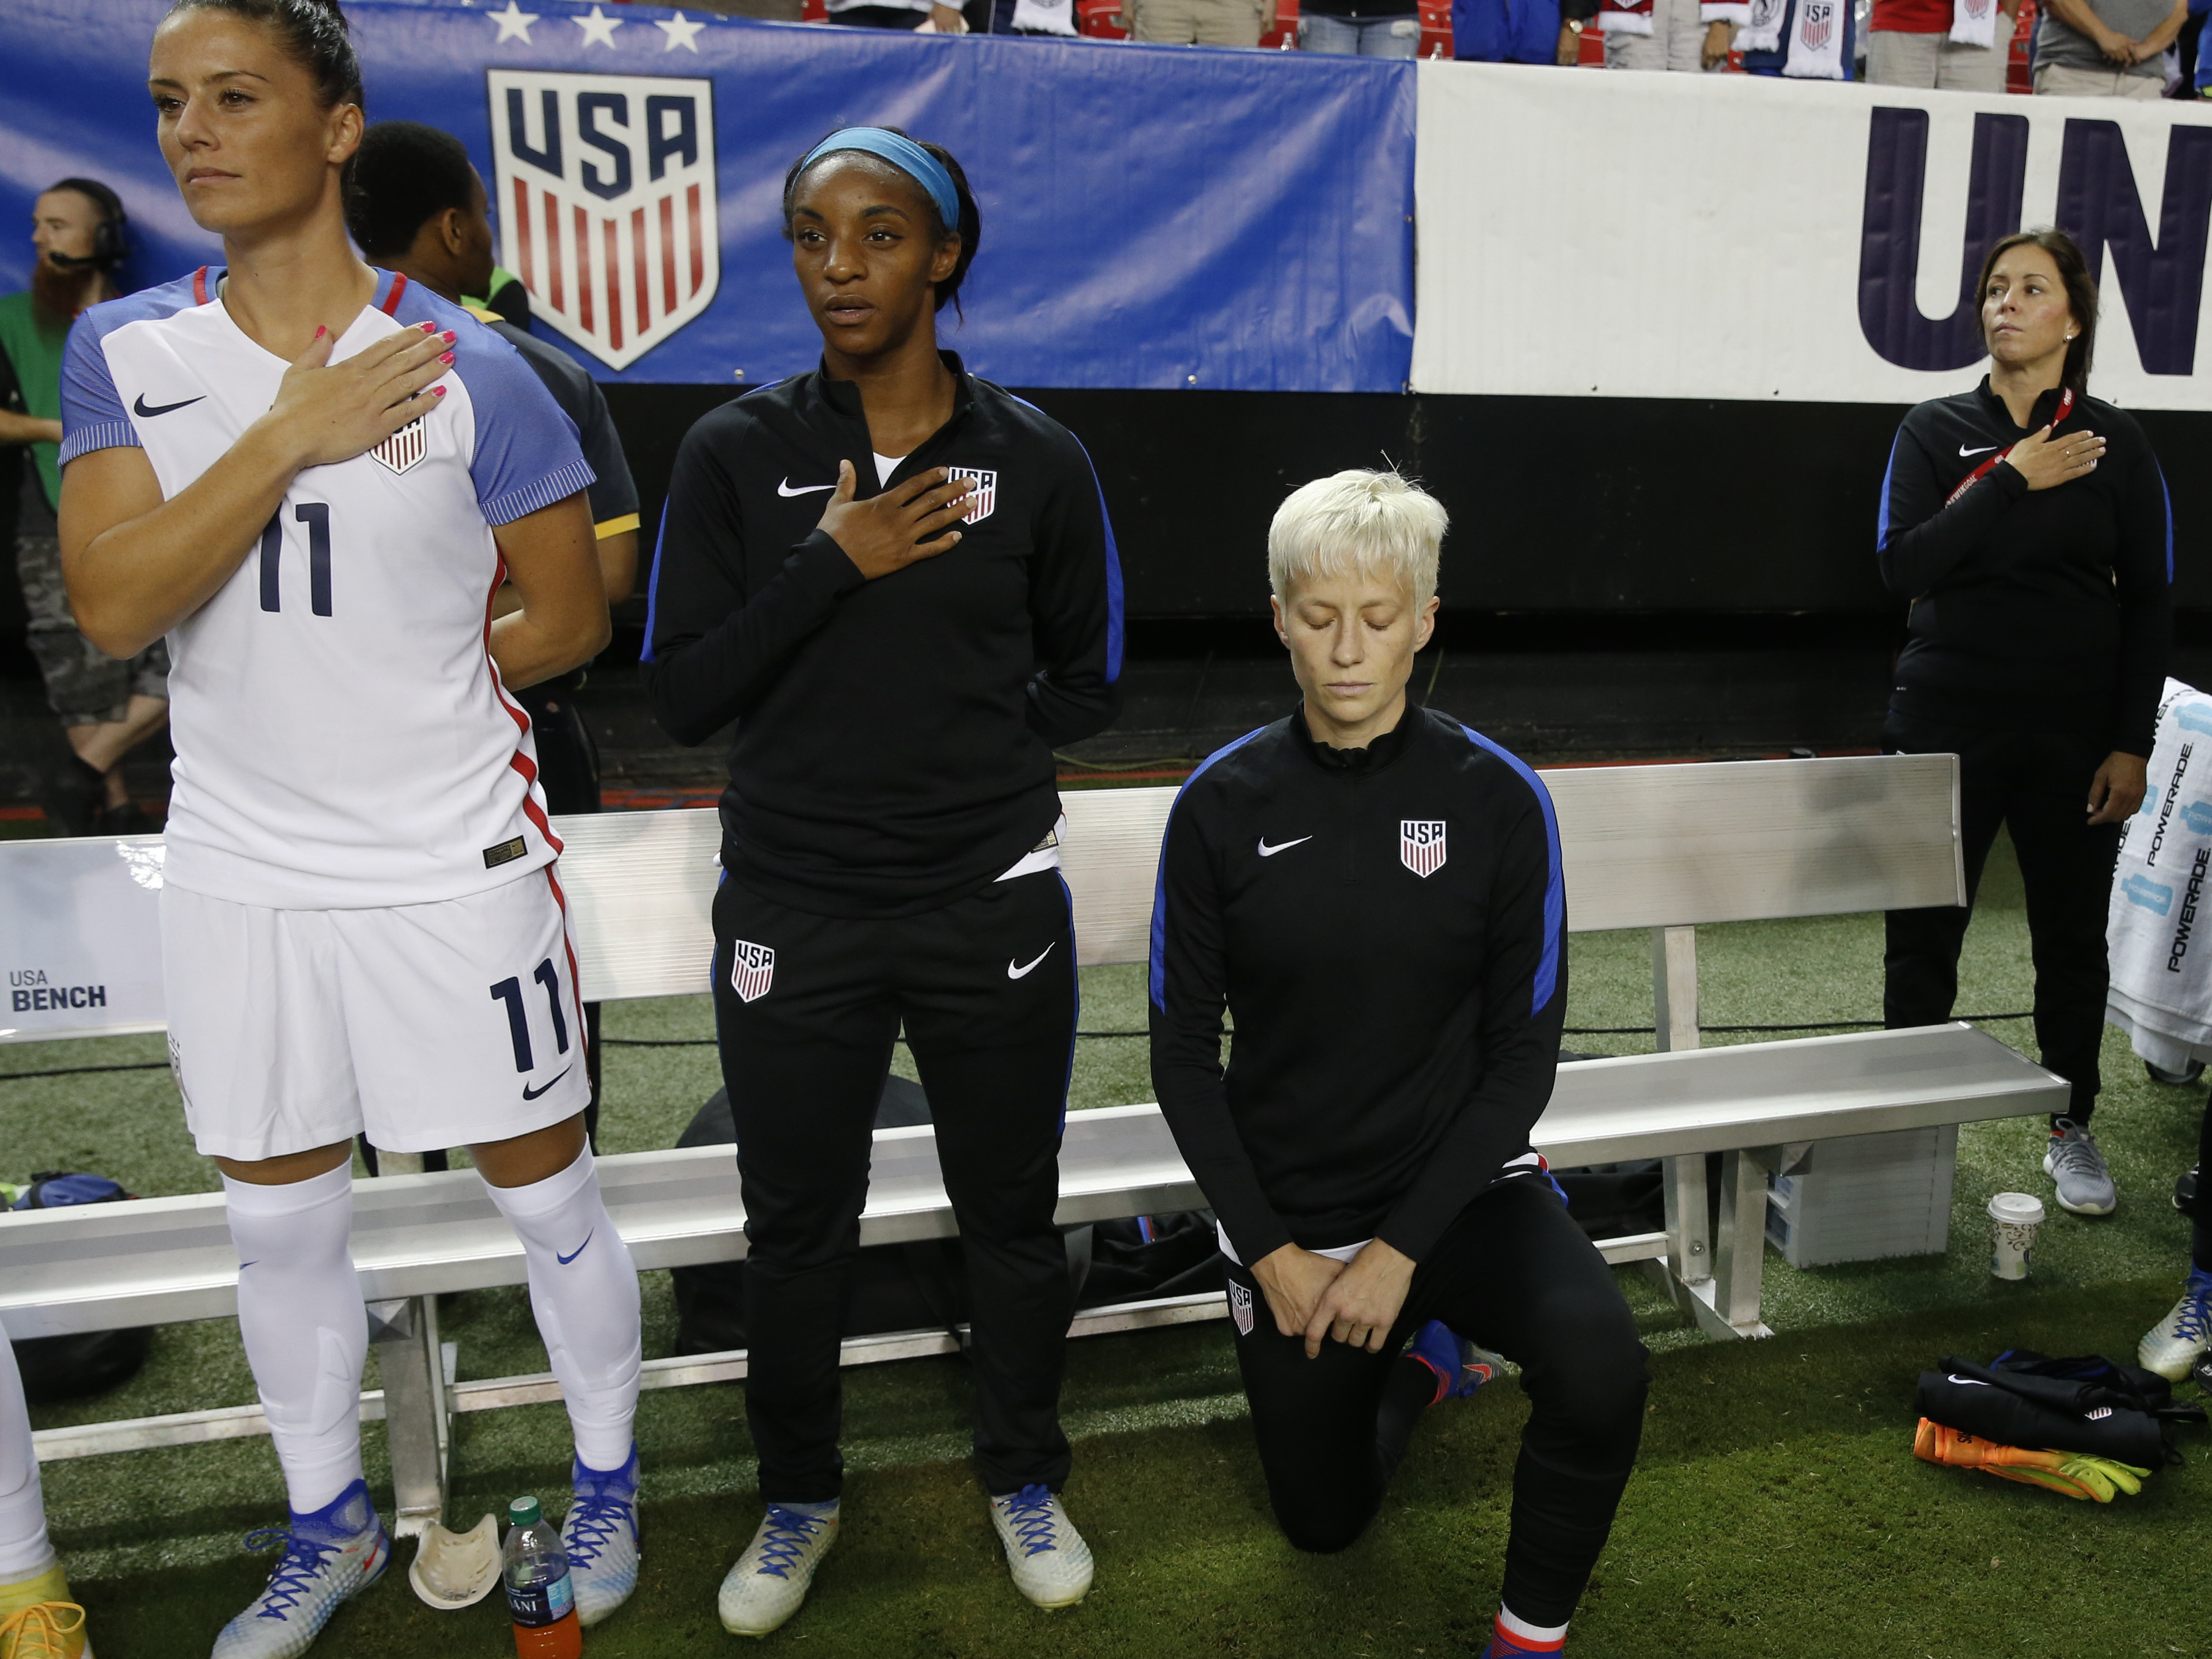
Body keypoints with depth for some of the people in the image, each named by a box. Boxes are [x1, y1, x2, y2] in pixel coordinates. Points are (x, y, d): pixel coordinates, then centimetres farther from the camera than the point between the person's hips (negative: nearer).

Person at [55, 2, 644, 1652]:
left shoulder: (468, 369, -9)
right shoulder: (125, 352, 1)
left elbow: (569, 617, -1)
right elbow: (112, 604, -13)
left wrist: (399, 681, -2)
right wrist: (293, 431, -18)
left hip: (456, 864, -3)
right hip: (240, 869, 4)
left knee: (543, 1190, 9)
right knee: (282, 1219, 17)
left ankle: (609, 1482, 34)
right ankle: (329, 1526, 40)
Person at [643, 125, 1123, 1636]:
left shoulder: (1036, 459, -2)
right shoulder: (739, 453, -2)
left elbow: (1087, 685, 7)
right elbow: (683, 695, -7)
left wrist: (962, 753, -2)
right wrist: (831, 567, -16)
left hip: (993, 904, 0)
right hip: (793, 911, 1)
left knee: (1012, 1210, 14)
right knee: (797, 1225, 14)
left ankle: (1024, 1478, 40)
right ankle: (799, 1496, 40)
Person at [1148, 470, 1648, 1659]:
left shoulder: (1498, 799, -12)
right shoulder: (1222, 807, -10)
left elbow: (1523, 1056, -9)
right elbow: (1184, 1055, -4)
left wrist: (1403, 1247, -15)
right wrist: (1270, 1253, -10)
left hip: (1459, 1188, -1)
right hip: (1287, 1210, 2)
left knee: (1603, 1378, -30)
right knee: (1322, 1519, 16)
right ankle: (1421, 1354, 47)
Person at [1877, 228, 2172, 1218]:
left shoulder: (2115, 445, 2)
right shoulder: (1936, 432, 1)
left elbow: (2150, 603, 2)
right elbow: (1901, 563, -12)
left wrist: (2132, 745, -3)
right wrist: (2013, 482, -17)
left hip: (2074, 736, 1)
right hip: (1947, 726, 0)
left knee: (2073, 939, 10)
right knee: (1922, 936, 4)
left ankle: (2073, 1132, 27)